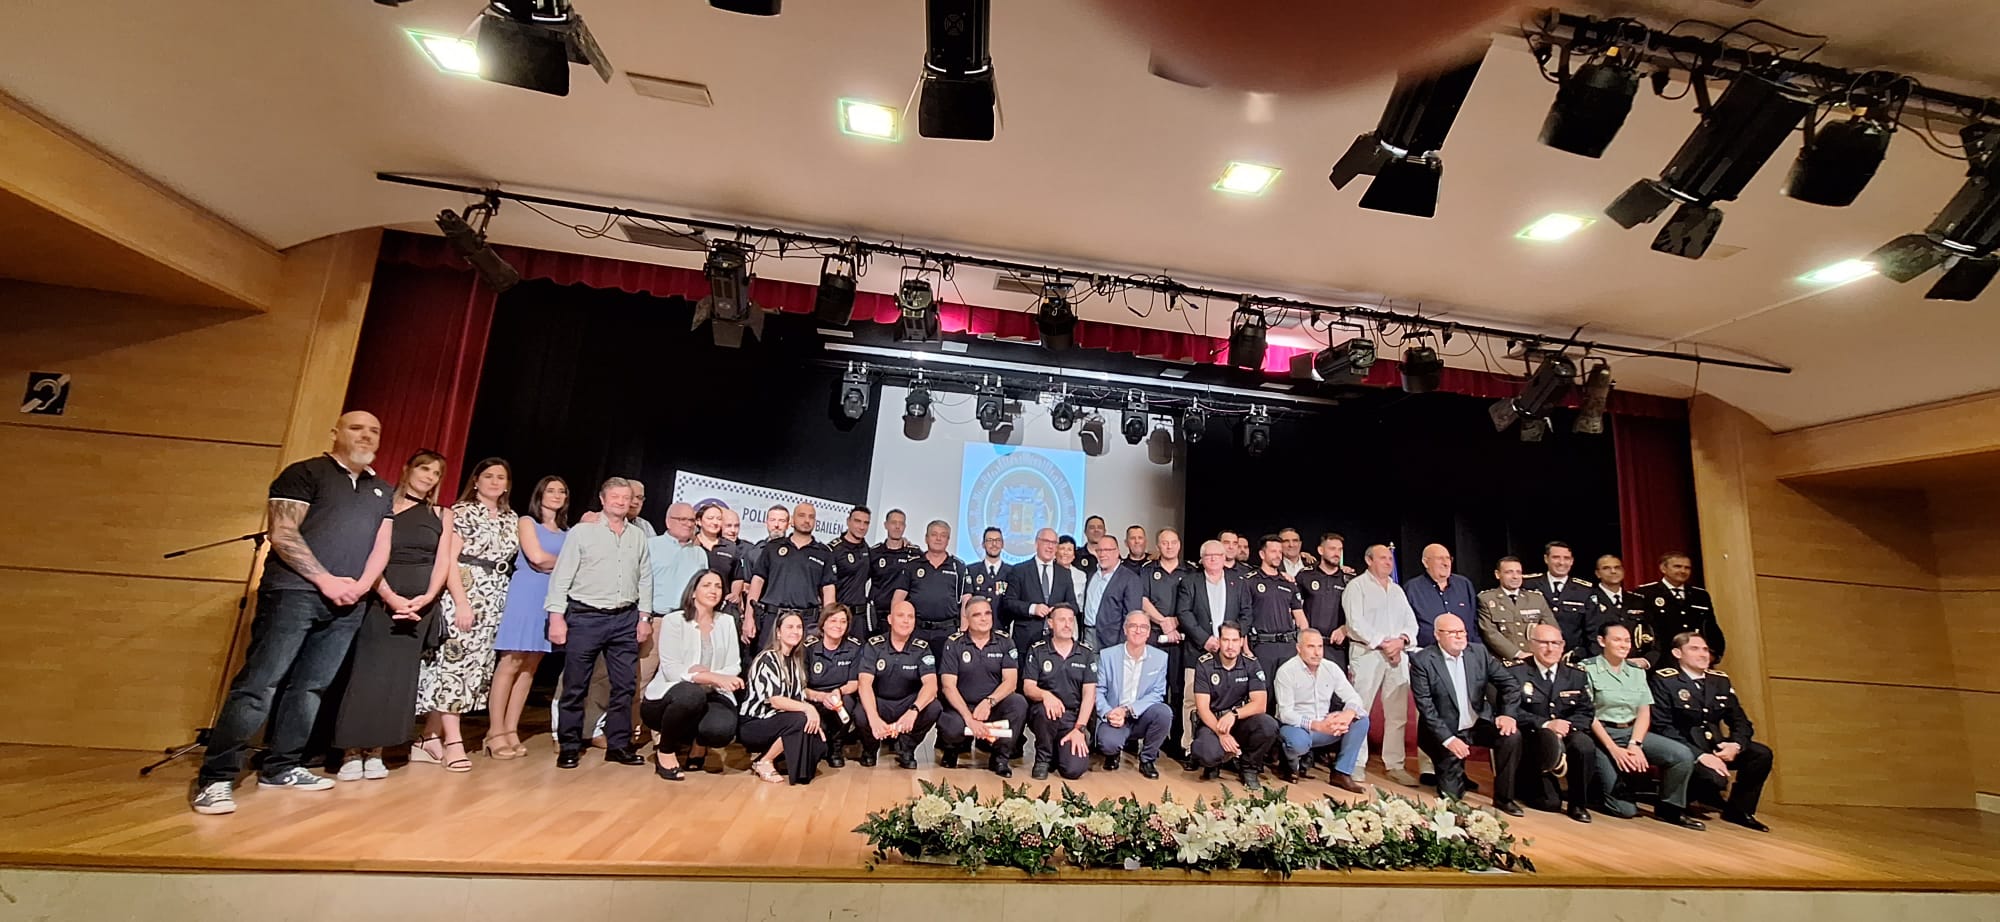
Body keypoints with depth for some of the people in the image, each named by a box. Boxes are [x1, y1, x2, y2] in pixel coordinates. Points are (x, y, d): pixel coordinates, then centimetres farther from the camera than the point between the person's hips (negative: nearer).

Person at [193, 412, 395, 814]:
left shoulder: (381, 491, 18)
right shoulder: (304, 473, 1)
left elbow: (381, 546, 13)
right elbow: (283, 534, -7)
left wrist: (361, 585, -4)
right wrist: (326, 580, -13)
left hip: (347, 604, 5)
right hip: (294, 592, -5)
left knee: (311, 687, 8)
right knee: (259, 683, -9)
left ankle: (281, 767, 16)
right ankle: (216, 778, -3)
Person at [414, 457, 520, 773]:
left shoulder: (512, 518, 15)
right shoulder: (462, 511, -3)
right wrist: (461, 602, -17)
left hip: (495, 599, 6)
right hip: (463, 594, -6)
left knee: (474, 666, 6)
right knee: (454, 662, -7)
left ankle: (430, 738, 15)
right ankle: (453, 741, -2)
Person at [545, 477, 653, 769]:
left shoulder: (639, 536, 9)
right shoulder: (582, 531, -1)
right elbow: (561, 576, -3)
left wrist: (645, 617, 6)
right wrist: (556, 616, -9)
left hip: (625, 619, 3)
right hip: (585, 616, -3)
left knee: (625, 684, 6)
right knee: (575, 685, 5)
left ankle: (618, 744, 17)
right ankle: (569, 746, 19)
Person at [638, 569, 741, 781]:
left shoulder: (727, 621, 7)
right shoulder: (673, 620, -6)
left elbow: (734, 667, 1)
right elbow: (671, 670, -15)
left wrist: (703, 674, -18)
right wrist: (715, 677, -28)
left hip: (711, 695, 3)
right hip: (666, 698, -2)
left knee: (722, 730, -31)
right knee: (692, 694, -38)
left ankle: (698, 743, 11)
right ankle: (665, 750, -6)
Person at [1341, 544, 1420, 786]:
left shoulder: (1397, 590, 20)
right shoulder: (1357, 586, 0)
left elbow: (1411, 622, 13)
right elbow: (1356, 623, -10)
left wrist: (1401, 640, -6)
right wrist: (1382, 643, -14)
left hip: (1398, 655, 6)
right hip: (1367, 652, -6)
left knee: (1398, 712, 8)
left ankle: (1395, 765, 17)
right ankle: (1355, 766, 1)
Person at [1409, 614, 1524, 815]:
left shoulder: (1479, 653, -2)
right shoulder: (1422, 660, -15)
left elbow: (1510, 683, 0)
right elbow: (1425, 706, -16)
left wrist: (1507, 713, -16)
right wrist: (1447, 739, -23)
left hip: (1479, 724, 4)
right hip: (1446, 731, -4)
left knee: (1512, 736, -25)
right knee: (1452, 794, -5)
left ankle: (1503, 797, -5)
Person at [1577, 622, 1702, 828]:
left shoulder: (1637, 671, 13)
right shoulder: (1587, 668, -6)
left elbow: (1644, 712, 6)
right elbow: (1587, 714, -10)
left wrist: (1635, 745, -10)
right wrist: (1613, 749, -16)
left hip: (1633, 732, 6)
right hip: (1601, 735, -6)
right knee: (1624, 809, -16)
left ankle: (1669, 808, 3)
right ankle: (1597, 790, 18)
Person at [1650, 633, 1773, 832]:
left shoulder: (1720, 680, 11)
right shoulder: (1664, 679, -11)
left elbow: (1740, 721, 10)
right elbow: (1662, 727, -17)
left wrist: (1736, 745, -11)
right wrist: (1699, 755, -24)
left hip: (1715, 746, 7)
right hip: (1685, 749, -7)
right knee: (1715, 779, -31)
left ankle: (1738, 810, 4)